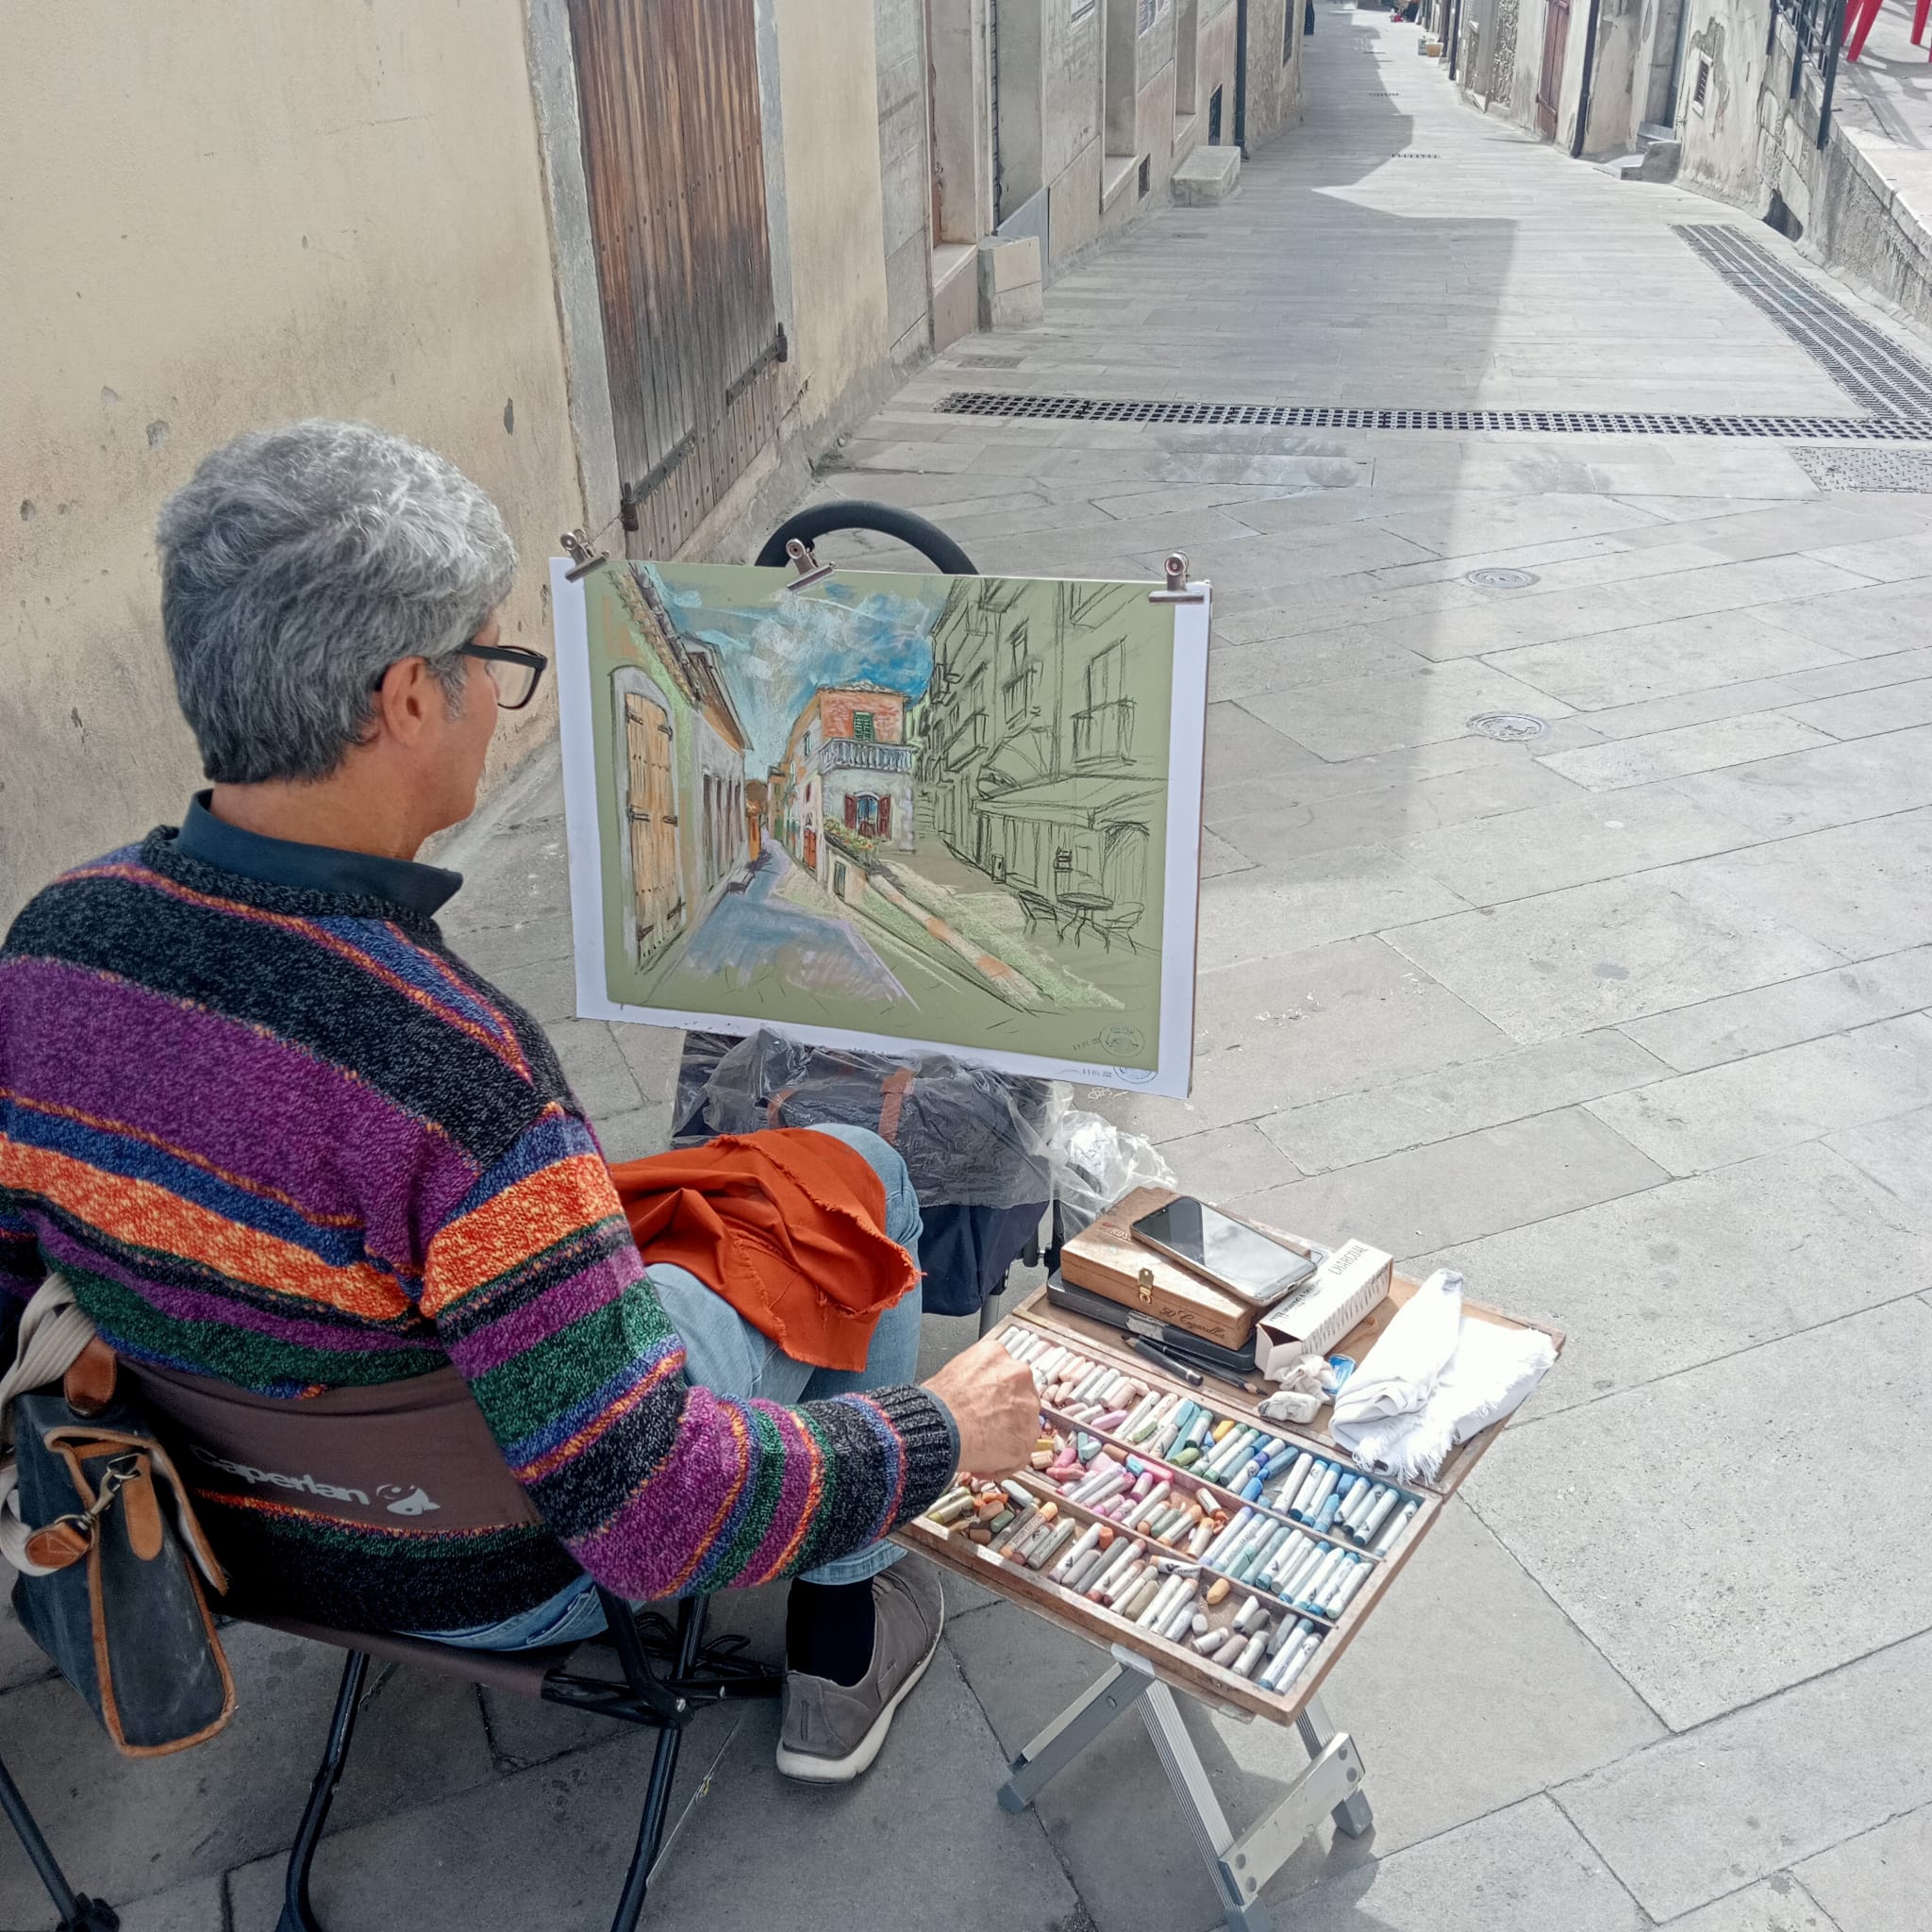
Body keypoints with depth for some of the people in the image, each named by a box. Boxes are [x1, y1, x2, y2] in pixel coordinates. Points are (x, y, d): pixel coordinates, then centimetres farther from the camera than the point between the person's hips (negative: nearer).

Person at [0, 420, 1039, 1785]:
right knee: (856, 1177, 12)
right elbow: (660, 1518, -33)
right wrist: (939, 1437, -18)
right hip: (501, 1574, -6)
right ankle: (842, 1636, 30)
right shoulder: (452, 1071, -38)